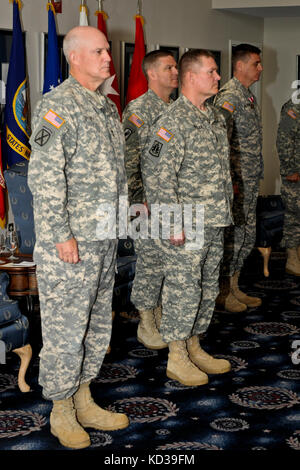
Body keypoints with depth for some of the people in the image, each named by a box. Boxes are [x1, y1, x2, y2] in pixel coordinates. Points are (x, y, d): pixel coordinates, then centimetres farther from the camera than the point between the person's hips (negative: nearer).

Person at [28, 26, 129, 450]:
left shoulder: (106, 106, 14)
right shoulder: (57, 105, -13)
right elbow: (44, 177, -19)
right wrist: (61, 235, -21)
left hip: (105, 241, 9)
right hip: (68, 244, -9)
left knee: (97, 326, 15)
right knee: (65, 329, 1)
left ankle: (83, 401, 28)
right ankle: (61, 411, 15)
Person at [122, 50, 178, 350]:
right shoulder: (138, 110, -11)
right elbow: (127, 160, -15)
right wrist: (141, 200, -17)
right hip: (148, 202, -7)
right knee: (151, 261, -2)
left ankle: (160, 315, 27)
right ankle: (146, 325, 11)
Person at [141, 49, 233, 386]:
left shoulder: (216, 117, 14)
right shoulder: (173, 121, -15)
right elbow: (156, 174, -20)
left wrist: (224, 210, 20)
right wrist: (173, 222, -22)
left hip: (213, 225, 9)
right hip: (184, 227, -9)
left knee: (207, 290, 15)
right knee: (183, 291, -2)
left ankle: (194, 349, 28)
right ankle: (176, 358, 11)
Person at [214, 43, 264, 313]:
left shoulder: (249, 96, 17)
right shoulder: (228, 96, -14)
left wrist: (257, 177, 20)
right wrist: (230, 180, -23)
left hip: (250, 180, 10)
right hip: (236, 179, -10)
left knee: (247, 236, 12)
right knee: (233, 235, -4)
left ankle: (234, 288, 22)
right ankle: (223, 291, 7)